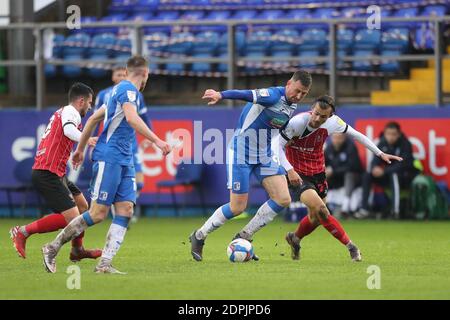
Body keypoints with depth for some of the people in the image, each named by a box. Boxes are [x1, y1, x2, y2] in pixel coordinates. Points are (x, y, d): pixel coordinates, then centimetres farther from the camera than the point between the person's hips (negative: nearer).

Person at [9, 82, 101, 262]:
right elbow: (68, 130, -28)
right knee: (71, 218, -16)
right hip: (48, 174, -11)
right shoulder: (70, 112, -7)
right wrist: (86, 139, -39)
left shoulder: (61, 112, 21)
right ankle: (23, 232, -11)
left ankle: (77, 250, 29)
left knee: (82, 206, 20)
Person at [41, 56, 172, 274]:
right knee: (98, 214, -9)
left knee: (125, 211, -2)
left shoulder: (120, 90, 21)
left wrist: (80, 148, 31)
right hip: (109, 158, -10)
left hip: (124, 162, 10)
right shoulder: (128, 89, -8)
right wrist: (157, 141, -30)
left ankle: (105, 264, -7)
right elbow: (132, 118, -27)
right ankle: (52, 248, 2)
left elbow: (94, 118, 27)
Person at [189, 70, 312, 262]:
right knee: (237, 208, -6)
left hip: (265, 156, 8)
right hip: (241, 153, -8)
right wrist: (221, 95, -57)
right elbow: (248, 95, -40)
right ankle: (198, 237, 17)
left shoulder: (292, 106, 5)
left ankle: (243, 238, 7)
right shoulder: (274, 96, -22)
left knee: (283, 199, -6)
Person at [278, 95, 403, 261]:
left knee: (316, 218, 12)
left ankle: (294, 238, 43)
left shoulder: (333, 122, -12)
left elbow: (356, 135, 3)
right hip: (298, 173, -5)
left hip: (317, 172, 5)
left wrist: (380, 154, 5)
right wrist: (290, 170, -28)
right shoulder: (297, 122, -25)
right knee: (320, 209, -22)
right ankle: (350, 246, -12)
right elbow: (279, 146, -17)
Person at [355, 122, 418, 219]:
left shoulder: (405, 144, -17)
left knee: (394, 175, -37)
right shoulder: (383, 143, -2)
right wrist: (375, 168, -27)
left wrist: (384, 171, -33)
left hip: (405, 177, -5)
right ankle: (364, 209, -17)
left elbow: (402, 165, -26)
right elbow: (375, 160, -2)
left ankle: (395, 210, -42)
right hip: (388, 175, 6)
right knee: (367, 176, -13)